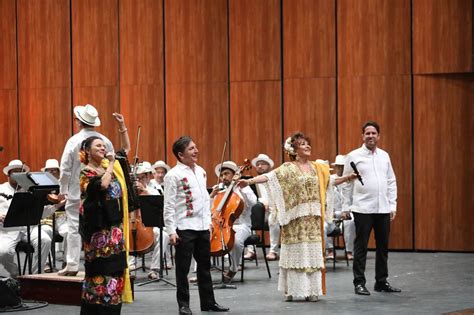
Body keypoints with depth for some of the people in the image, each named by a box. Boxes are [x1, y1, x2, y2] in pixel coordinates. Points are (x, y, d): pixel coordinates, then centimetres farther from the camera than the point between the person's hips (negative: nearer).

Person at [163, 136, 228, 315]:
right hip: (184, 228, -7)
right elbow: (169, 205, -13)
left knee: (205, 266, 13)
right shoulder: (173, 175, -11)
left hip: (202, 227, 7)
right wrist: (171, 231, -17)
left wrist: (209, 220, 16)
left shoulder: (201, 171, 11)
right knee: (183, 268, 1)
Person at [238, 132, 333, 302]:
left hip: (313, 218, 4)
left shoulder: (319, 168, 11)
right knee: (295, 253, -3)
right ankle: (292, 290, 3)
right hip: (295, 218, -4)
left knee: (312, 253, 3)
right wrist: (250, 181, -28)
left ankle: (312, 290, 7)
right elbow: (269, 176, -16)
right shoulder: (288, 168, -3)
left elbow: (331, 182, 24)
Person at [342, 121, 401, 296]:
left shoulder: (384, 156, 11)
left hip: (383, 209, 4)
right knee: (361, 247, 0)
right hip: (362, 208, -4)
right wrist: (346, 207, -2)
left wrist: (392, 205, 7)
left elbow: (391, 181, 13)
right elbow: (347, 184, 1)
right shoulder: (354, 156, -1)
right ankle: (359, 283, 6)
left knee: (383, 246, 9)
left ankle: (381, 281, 19)